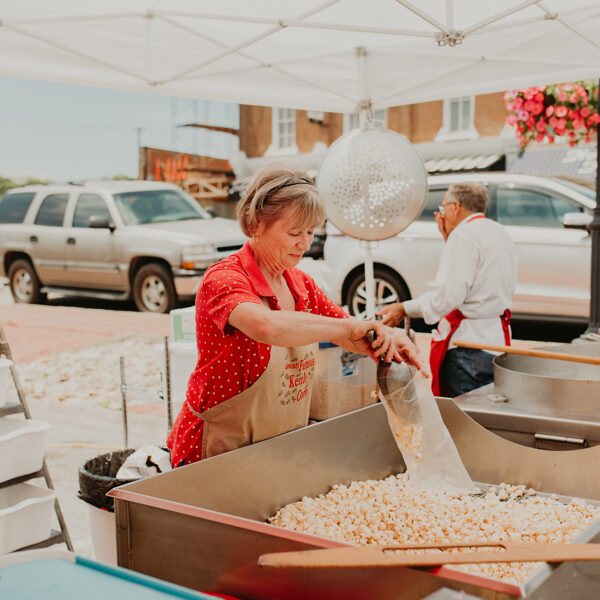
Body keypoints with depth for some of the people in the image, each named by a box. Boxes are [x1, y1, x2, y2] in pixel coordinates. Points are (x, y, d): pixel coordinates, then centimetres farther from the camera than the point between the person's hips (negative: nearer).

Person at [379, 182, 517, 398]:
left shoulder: (464, 235, -12)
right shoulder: (499, 232, 17)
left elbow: (450, 295, -20)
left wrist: (405, 309, -14)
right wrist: (448, 239, 21)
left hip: (470, 344, -9)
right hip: (498, 339, 9)